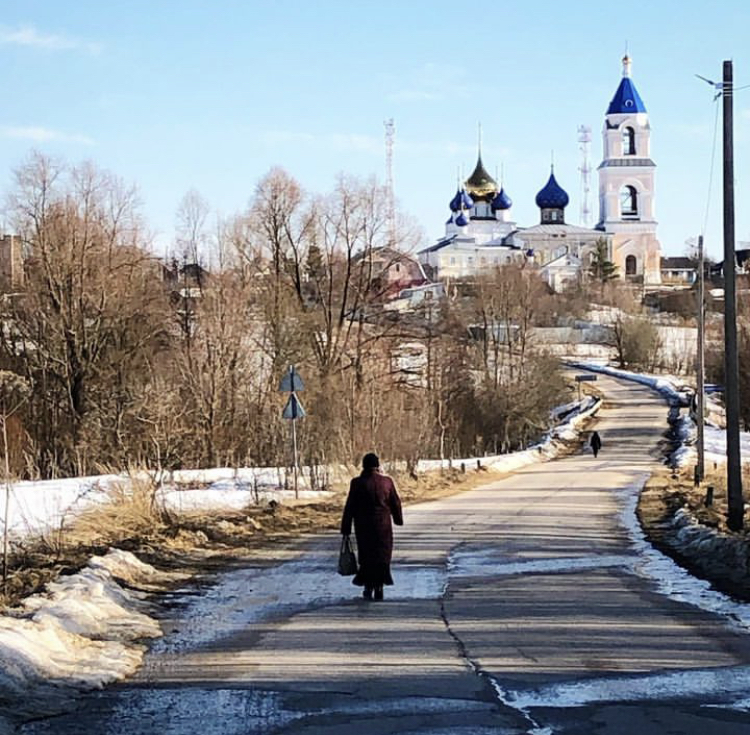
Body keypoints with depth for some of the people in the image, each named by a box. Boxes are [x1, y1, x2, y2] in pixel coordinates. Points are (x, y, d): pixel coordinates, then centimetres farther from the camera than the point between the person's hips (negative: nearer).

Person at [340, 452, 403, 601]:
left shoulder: (357, 483, -8)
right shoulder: (387, 481, -3)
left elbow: (350, 507, -6)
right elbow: (396, 503, 6)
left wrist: (345, 528, 1)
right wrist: (398, 519, 23)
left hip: (363, 526, -1)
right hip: (383, 526, 1)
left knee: (366, 556, 11)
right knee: (382, 556, 8)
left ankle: (368, 587, 7)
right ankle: (379, 588, 5)